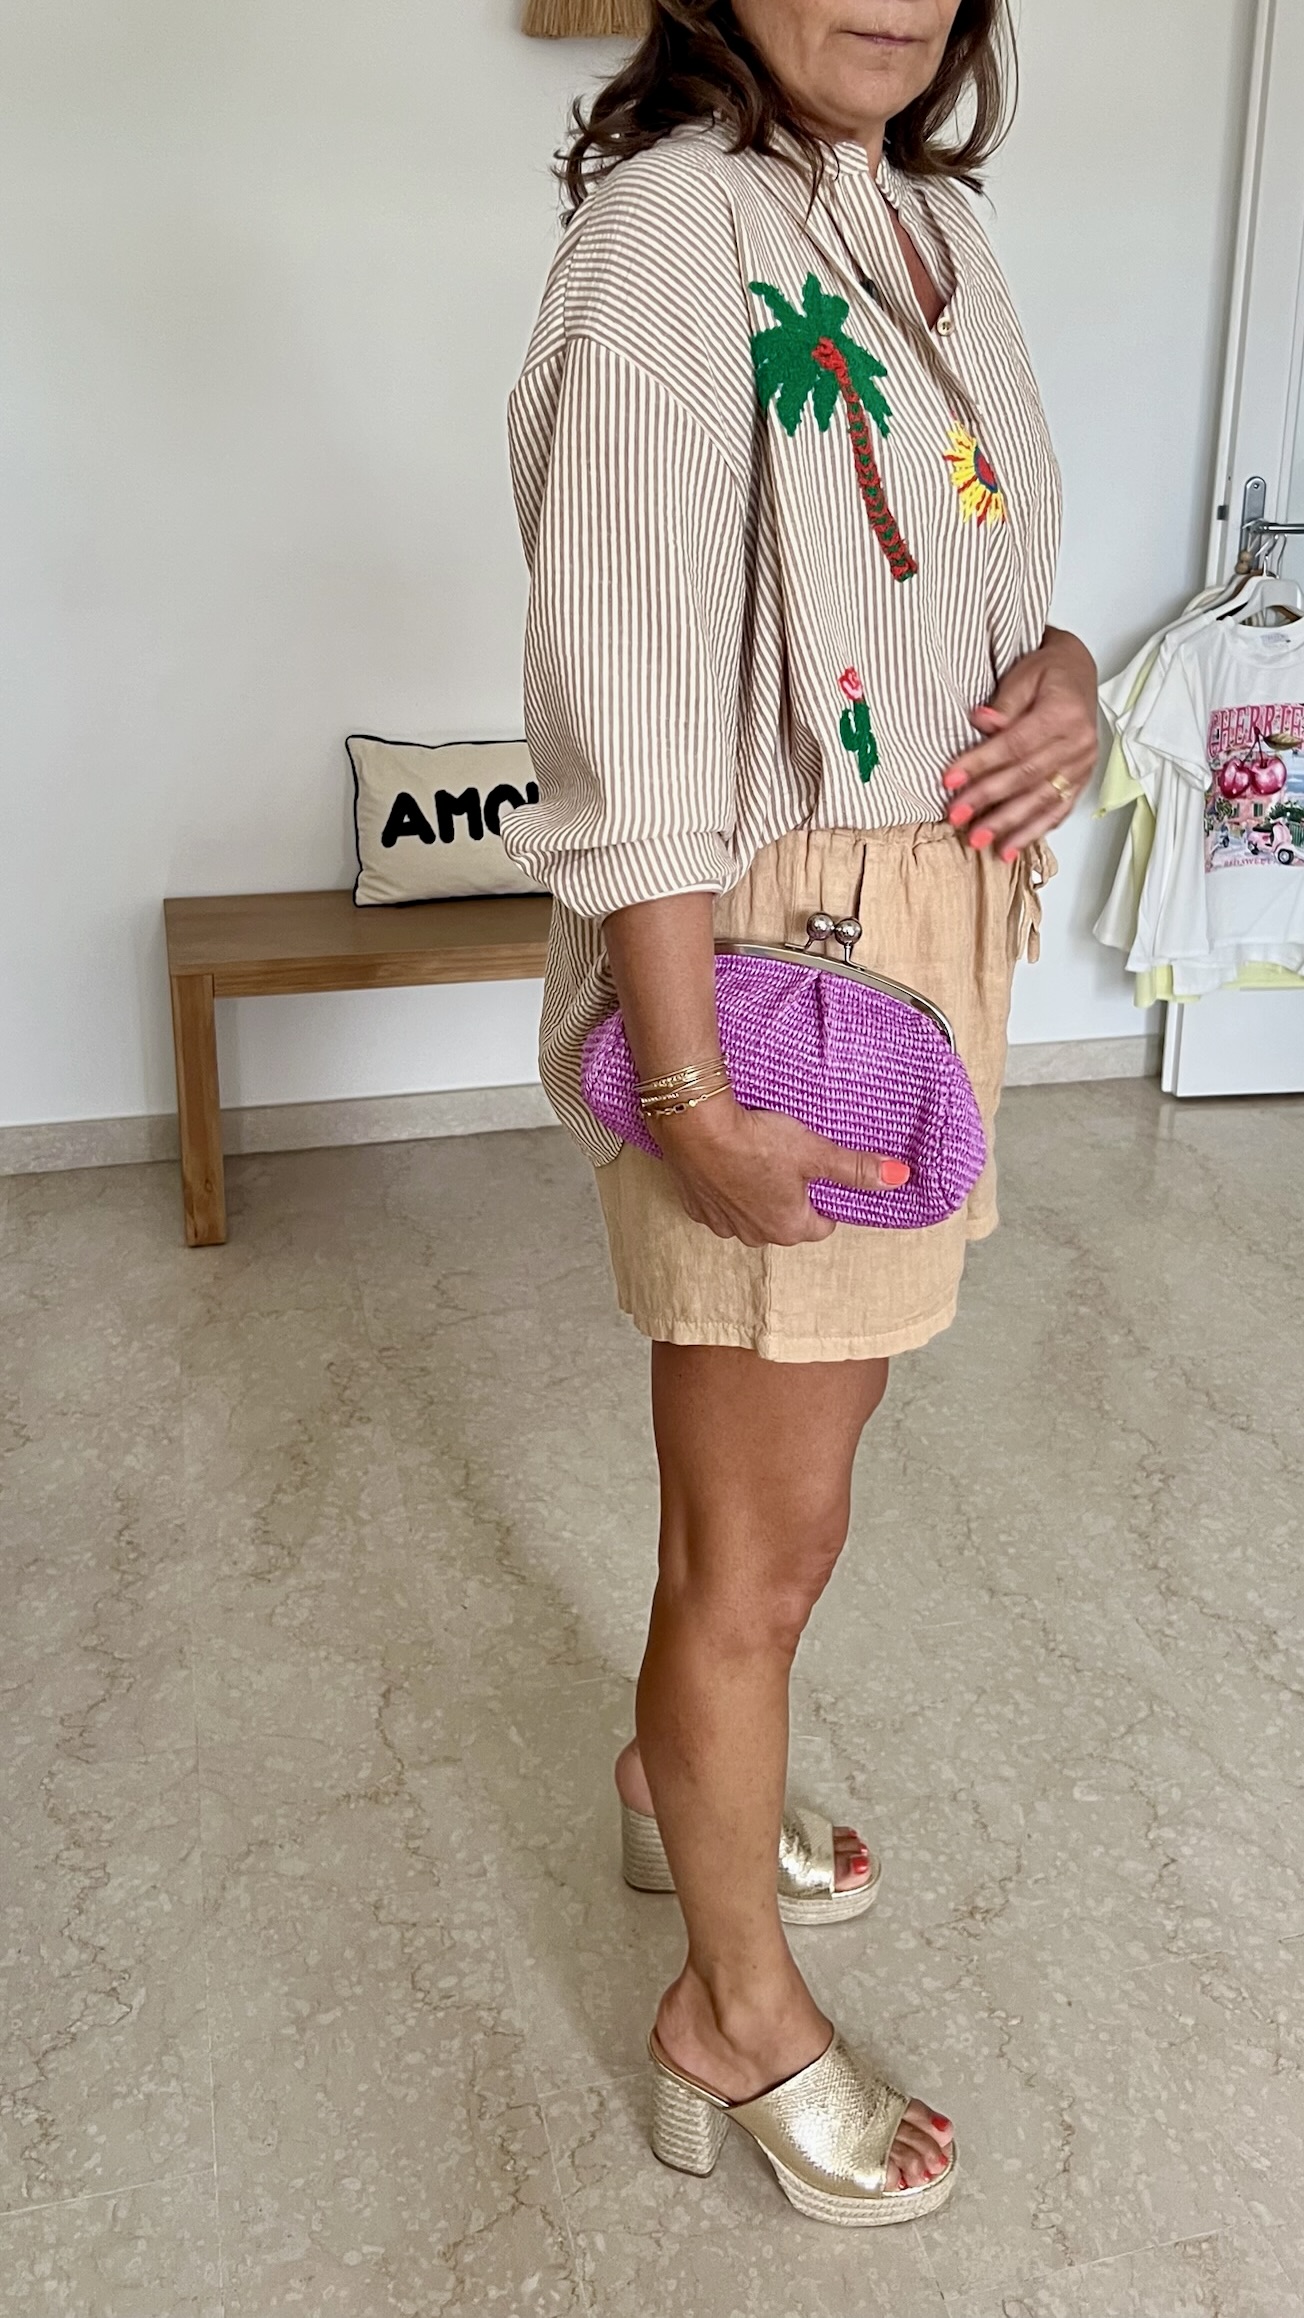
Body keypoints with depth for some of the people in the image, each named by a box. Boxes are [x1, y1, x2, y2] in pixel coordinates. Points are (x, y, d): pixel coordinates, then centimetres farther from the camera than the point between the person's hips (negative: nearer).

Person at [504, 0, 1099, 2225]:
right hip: (774, 944, -9)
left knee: (802, 1417, 24)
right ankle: (737, 2019, 27)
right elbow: (627, 706, -21)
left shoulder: (931, 222, 10)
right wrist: (691, 1096, -22)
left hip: (939, 912, 9)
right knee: (772, 1533, 5)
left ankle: (682, 1778, 48)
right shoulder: (671, 232, -16)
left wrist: (1064, 670, -4)